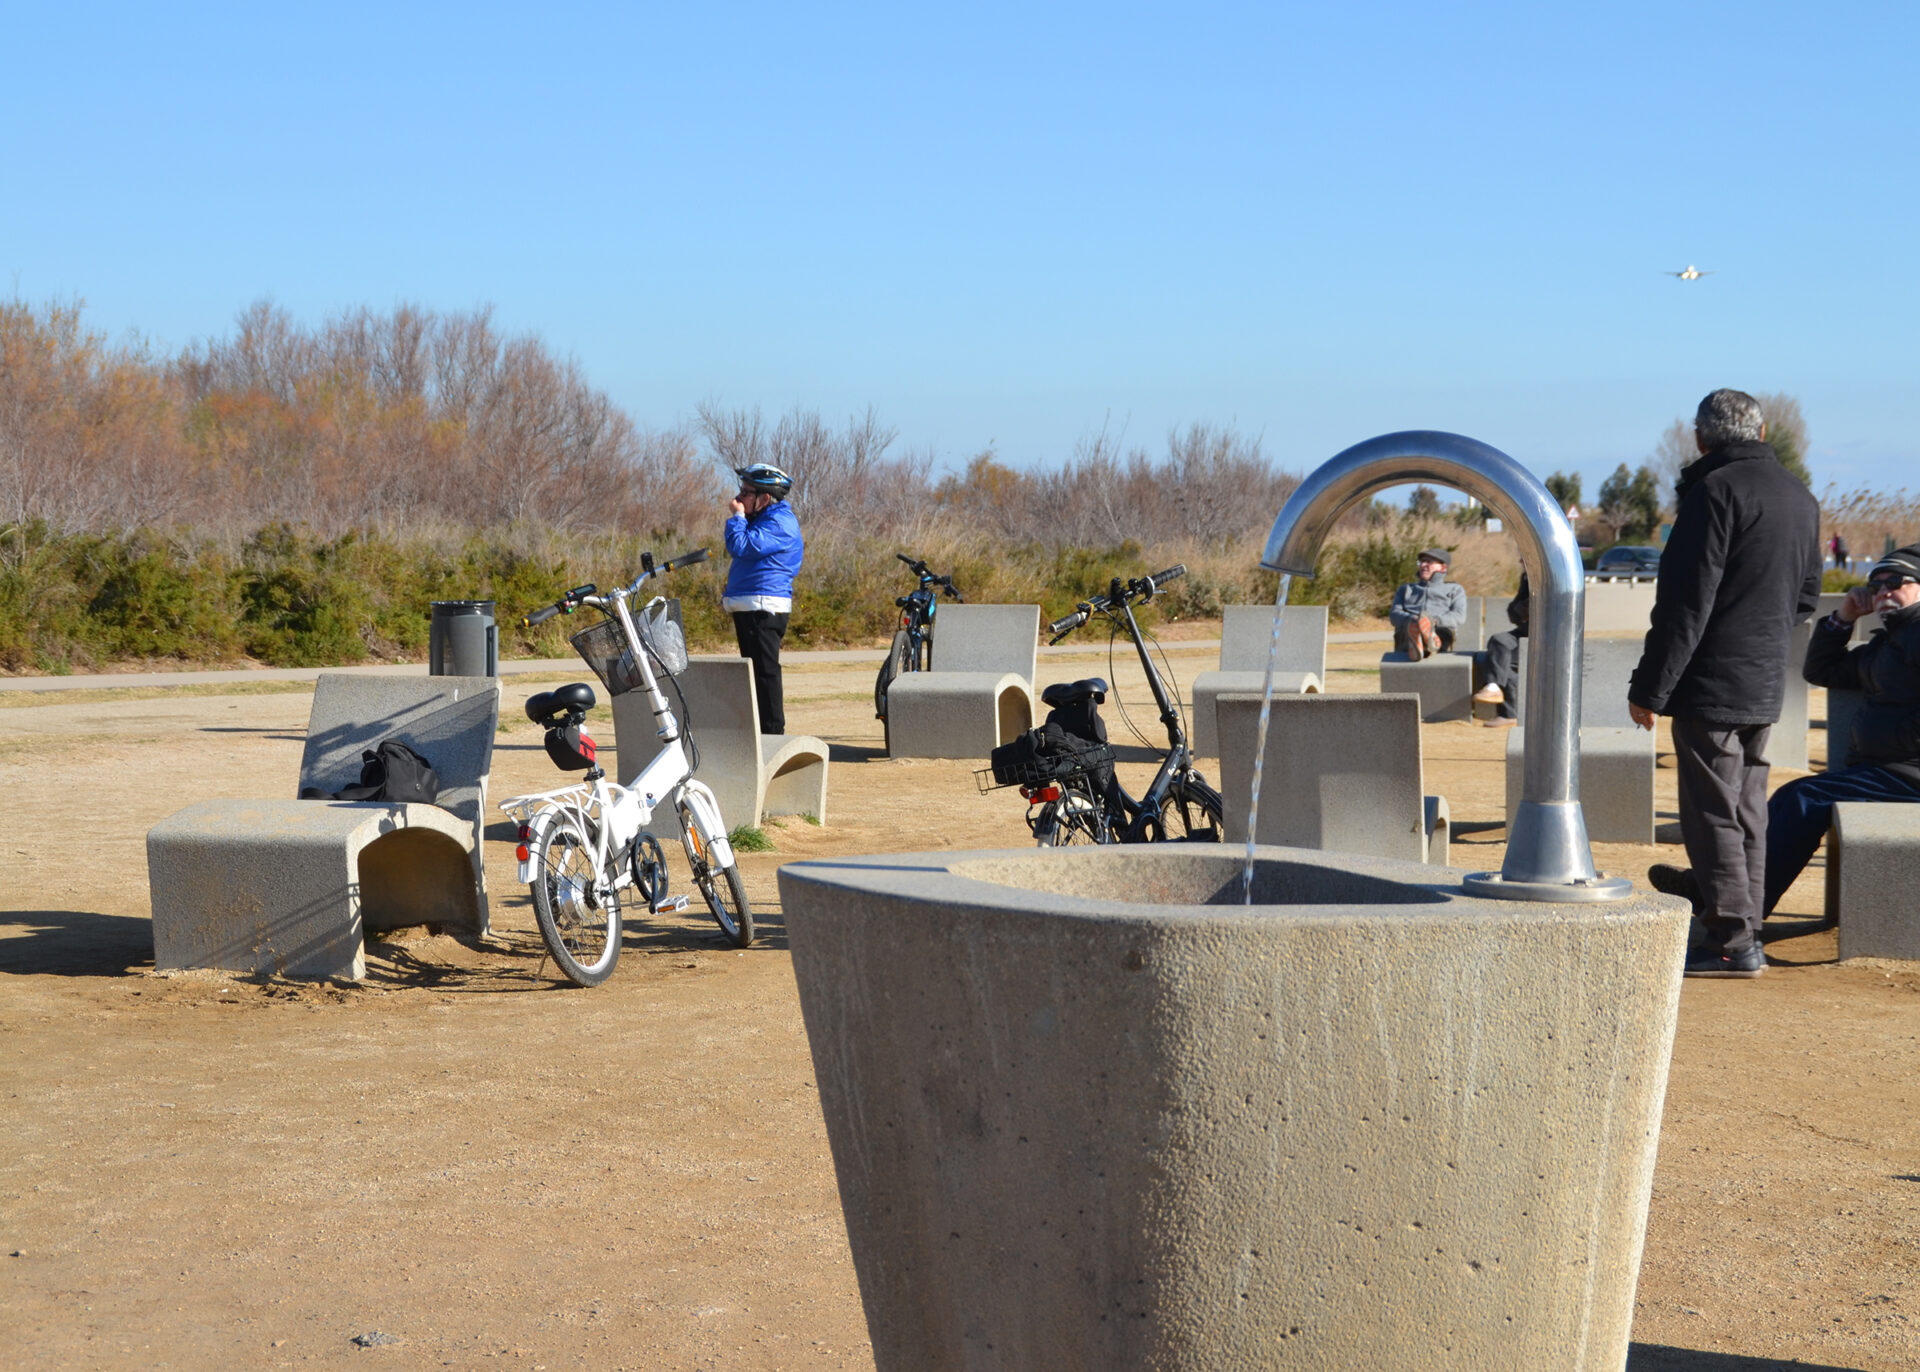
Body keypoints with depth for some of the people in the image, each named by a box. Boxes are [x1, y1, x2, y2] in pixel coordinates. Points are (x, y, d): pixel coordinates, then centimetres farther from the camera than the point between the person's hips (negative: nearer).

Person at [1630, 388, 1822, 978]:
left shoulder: (1717, 491, -14)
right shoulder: (1800, 497, 12)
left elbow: (1686, 603, -18)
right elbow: (1806, 596, 22)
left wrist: (1649, 687, -14)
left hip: (1711, 685, -8)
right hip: (1766, 685, 8)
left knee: (1711, 813, -4)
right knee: (1746, 811, 14)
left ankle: (1730, 942, -3)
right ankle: (1742, 933, 20)